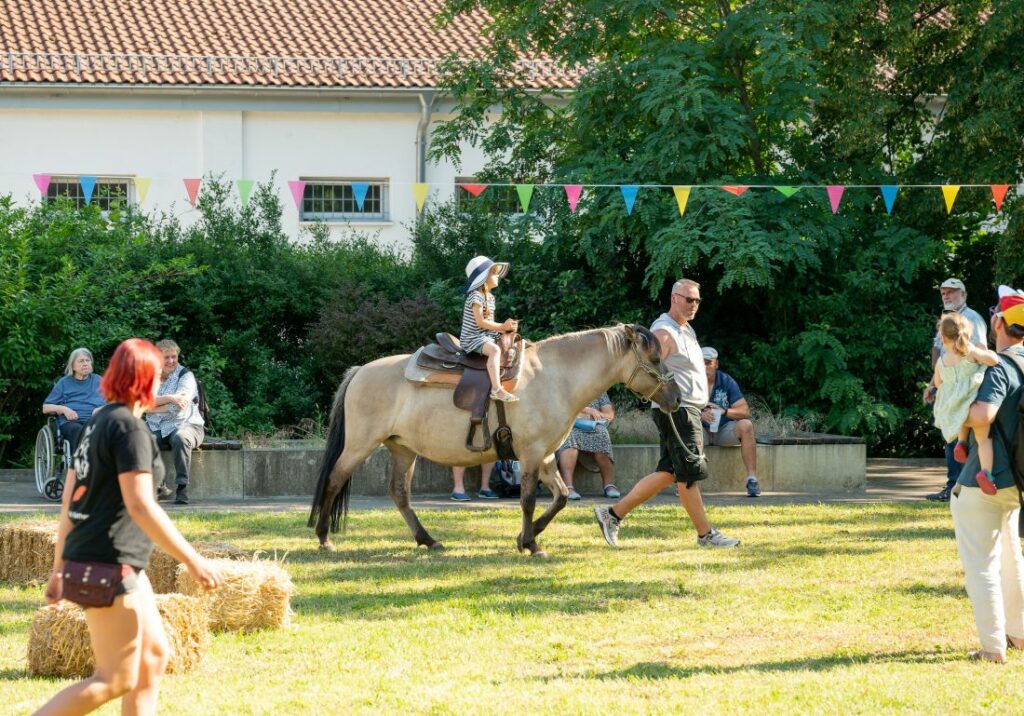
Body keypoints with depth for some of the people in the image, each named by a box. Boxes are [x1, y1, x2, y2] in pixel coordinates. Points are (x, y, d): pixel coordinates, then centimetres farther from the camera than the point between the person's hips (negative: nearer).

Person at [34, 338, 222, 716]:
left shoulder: (97, 423, 14)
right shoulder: (129, 427, -13)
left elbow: (70, 502, 17)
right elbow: (140, 505, -21)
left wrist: (60, 567, 22)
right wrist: (193, 561, -18)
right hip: (109, 566, -10)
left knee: (154, 654, 15)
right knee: (116, 679, -6)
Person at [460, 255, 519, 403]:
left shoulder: (490, 297, 15)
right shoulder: (476, 296, -15)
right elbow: (480, 322, -20)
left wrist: (506, 327, 1)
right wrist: (502, 327, -18)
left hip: (487, 336, 10)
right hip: (472, 338, -10)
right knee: (495, 349, -34)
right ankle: (496, 389, -46)